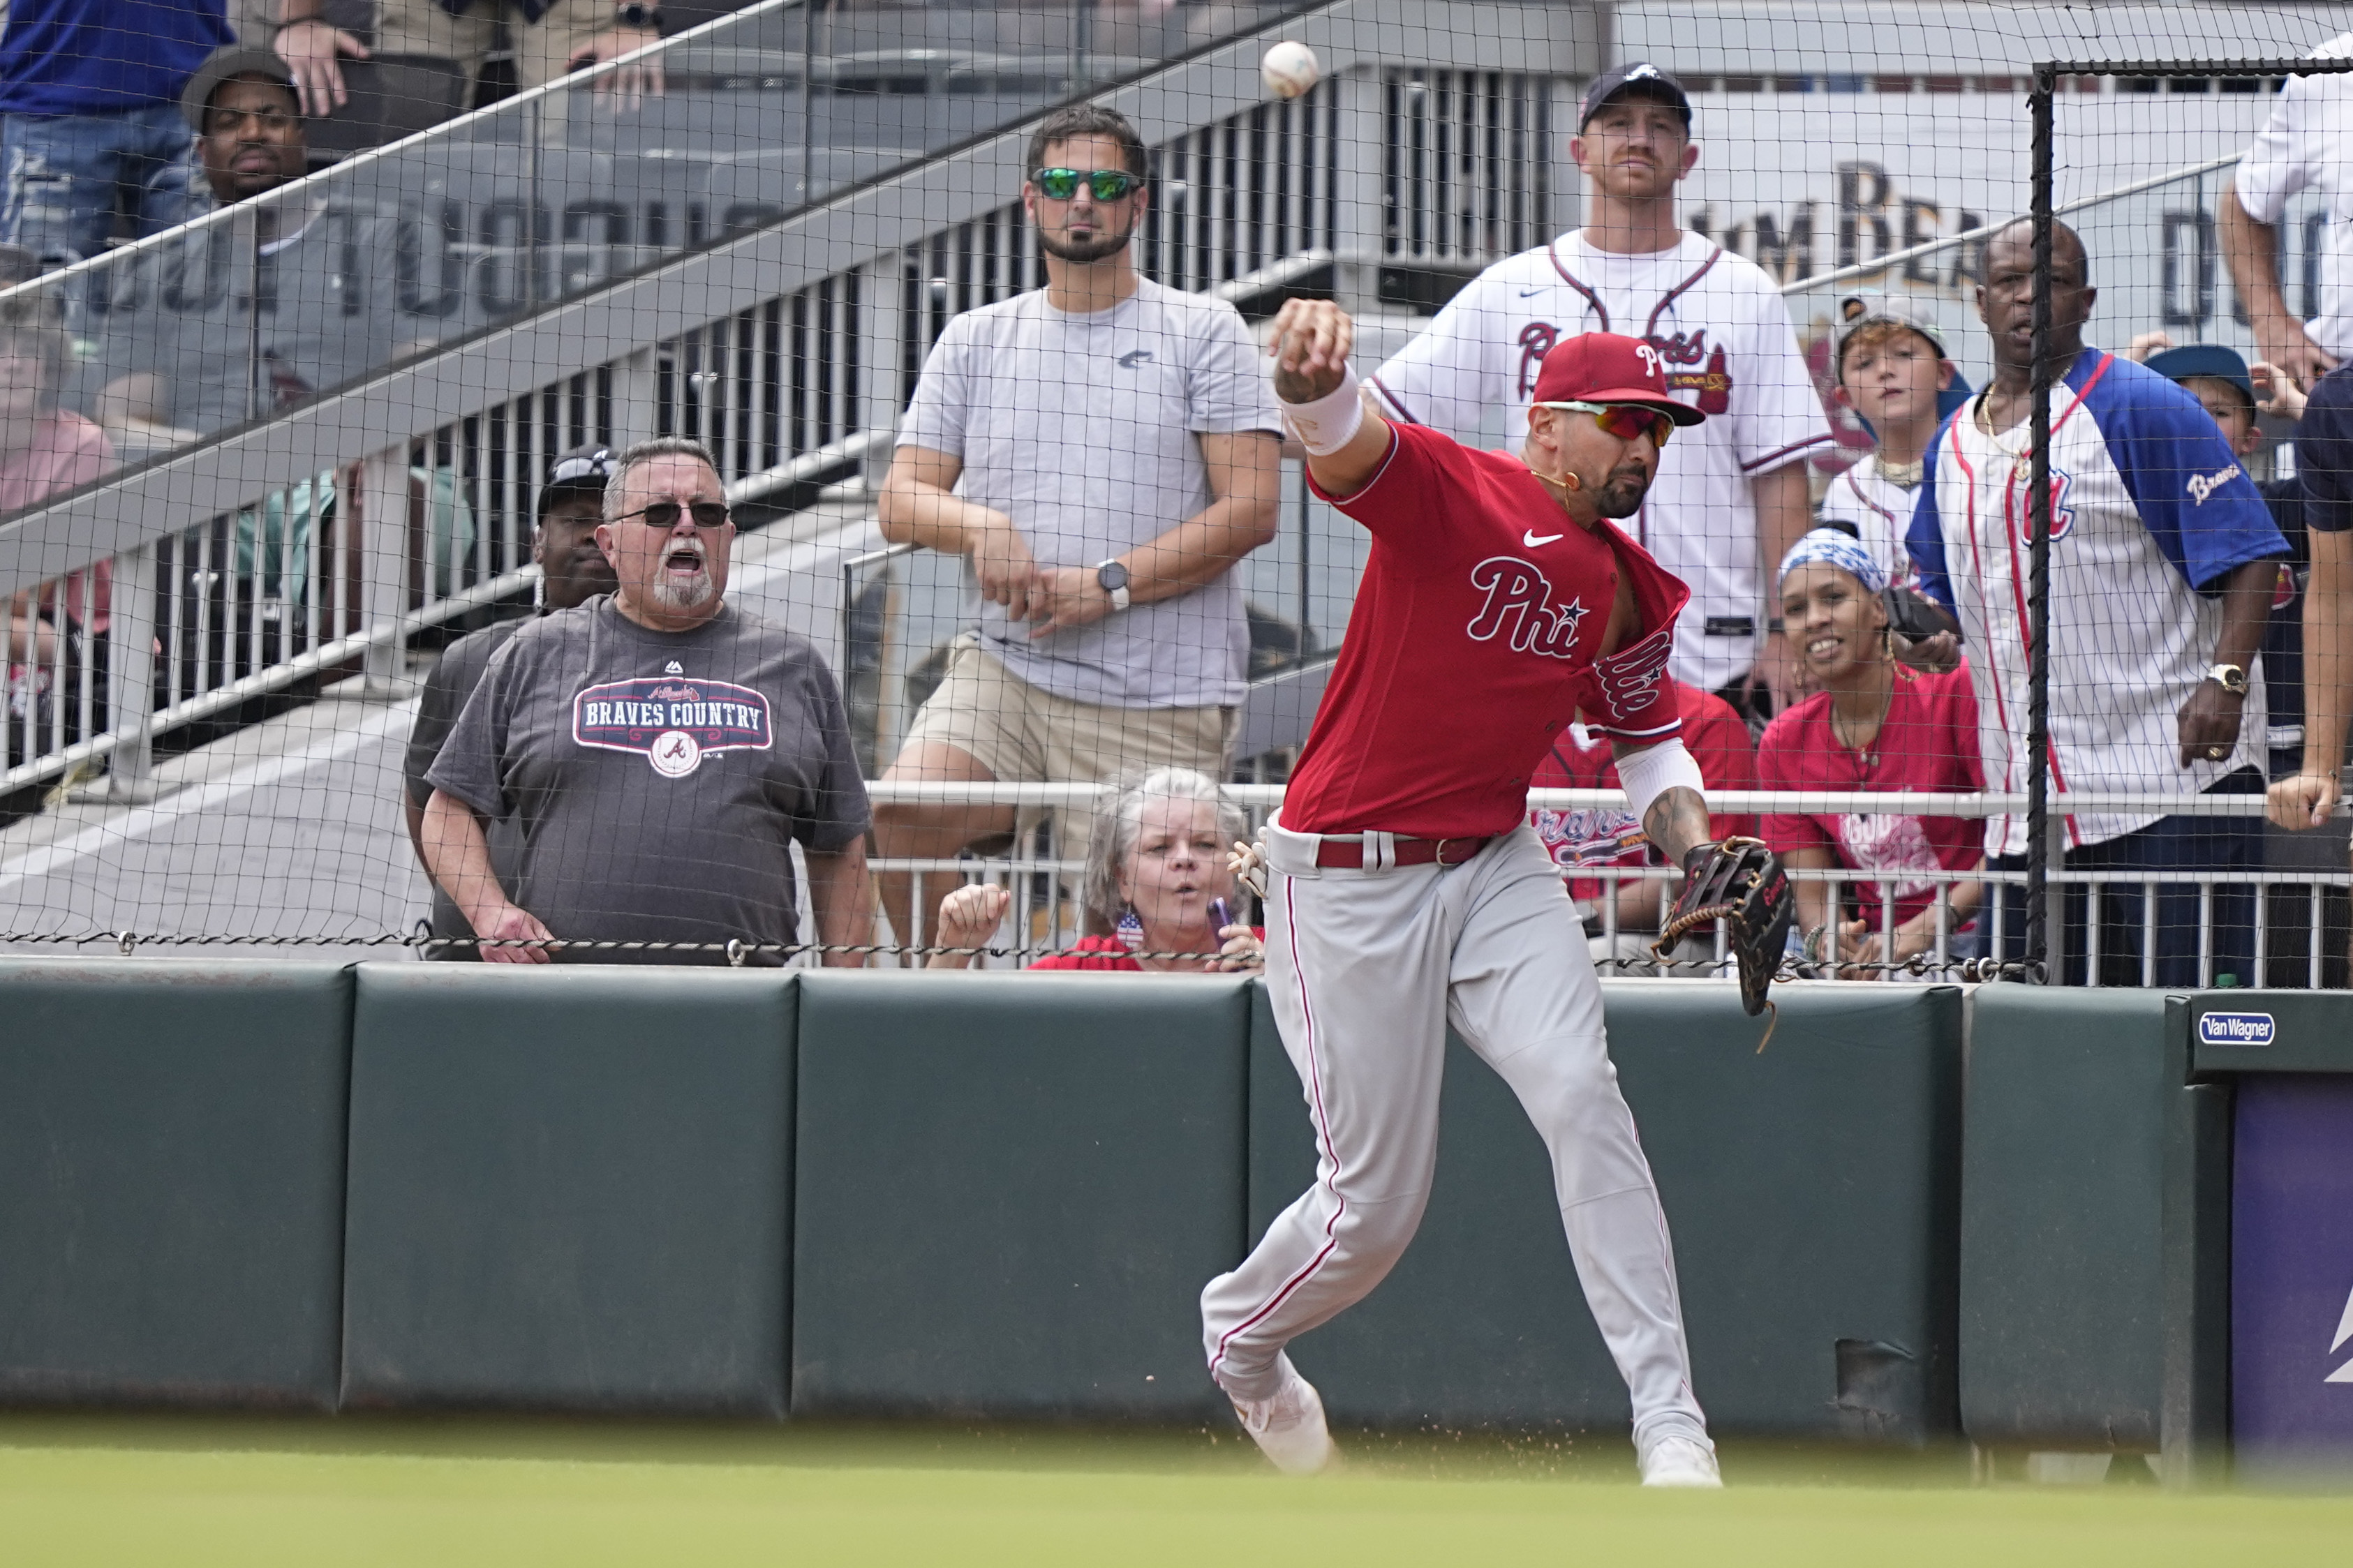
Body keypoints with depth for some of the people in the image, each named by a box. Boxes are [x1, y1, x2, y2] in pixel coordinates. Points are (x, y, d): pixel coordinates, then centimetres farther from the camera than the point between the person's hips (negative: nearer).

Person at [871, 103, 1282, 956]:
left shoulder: (1202, 332, 4)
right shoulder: (975, 340, 15)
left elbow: (1251, 508, -4)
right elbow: (900, 499, 11)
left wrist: (1107, 585, -13)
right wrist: (978, 524, -12)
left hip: (1161, 702, -3)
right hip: (1005, 668, 3)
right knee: (900, 815, -21)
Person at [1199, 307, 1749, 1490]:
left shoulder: (1626, 586, 8)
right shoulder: (1448, 494, -13)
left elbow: (1645, 736, 23)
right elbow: (1338, 439, -34)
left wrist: (1699, 851, 3)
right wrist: (1312, 372, -58)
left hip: (1498, 870, 5)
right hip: (1347, 885, -5)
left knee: (1580, 1093, -20)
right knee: (1376, 1206, -1)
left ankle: (1670, 1426, -23)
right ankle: (1240, 1334, 35)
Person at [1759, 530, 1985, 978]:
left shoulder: (1955, 692, -6)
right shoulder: (1784, 743, 8)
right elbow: (1812, 892, 7)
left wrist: (1926, 928, -22)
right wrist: (1824, 937, -17)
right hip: (1871, 952, 4)